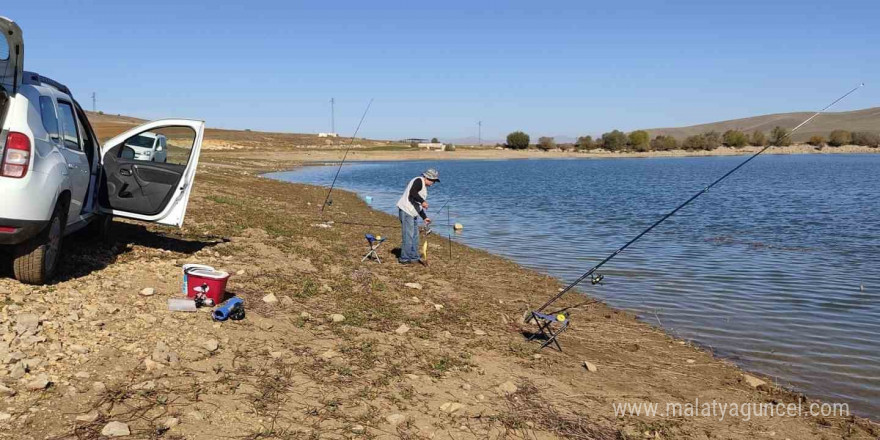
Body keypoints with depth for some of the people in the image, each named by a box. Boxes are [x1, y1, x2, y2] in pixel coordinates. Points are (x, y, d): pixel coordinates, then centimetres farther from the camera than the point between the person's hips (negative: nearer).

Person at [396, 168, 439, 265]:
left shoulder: (424, 187, 21)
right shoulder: (419, 181, -9)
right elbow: (412, 193, -26)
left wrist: (425, 217, 22)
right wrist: (422, 201, -34)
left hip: (413, 213, 11)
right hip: (406, 211, -10)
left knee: (415, 236, 14)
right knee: (408, 236, -8)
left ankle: (414, 257, 22)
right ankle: (404, 259, -2)